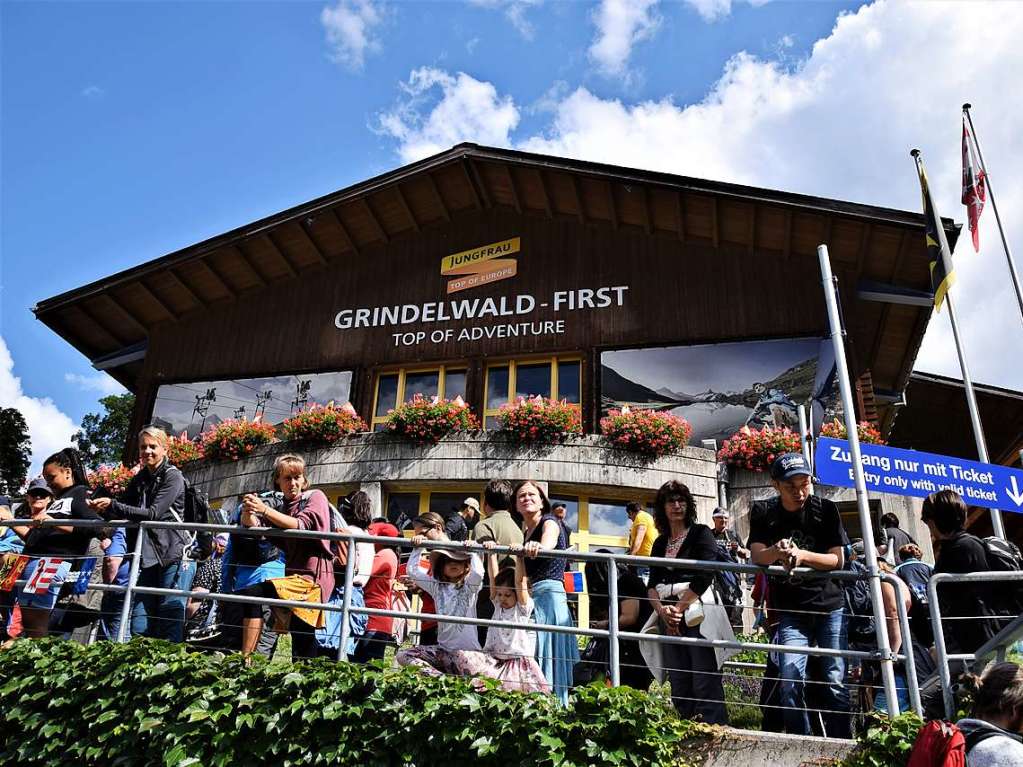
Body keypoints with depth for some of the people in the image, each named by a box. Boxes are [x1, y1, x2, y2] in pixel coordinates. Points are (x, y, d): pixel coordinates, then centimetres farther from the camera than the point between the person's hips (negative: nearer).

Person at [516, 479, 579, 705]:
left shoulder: (549, 522, -3)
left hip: (548, 595, -7)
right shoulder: (524, 532, 18)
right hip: (530, 598, 7)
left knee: (547, 660, -9)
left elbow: (549, 541, -27)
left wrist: (538, 547, -52)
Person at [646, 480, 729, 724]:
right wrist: (662, 610, -9)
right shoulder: (660, 543, 17)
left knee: (705, 684, -9)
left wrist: (679, 608, -11)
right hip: (669, 619, 5)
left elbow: (705, 576, -9)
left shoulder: (701, 533, 2)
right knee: (679, 685, 6)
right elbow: (652, 584, 10)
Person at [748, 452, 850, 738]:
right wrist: (777, 551, -33)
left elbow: (837, 560, -7)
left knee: (835, 682, -3)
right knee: (790, 683, -8)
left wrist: (801, 555, -24)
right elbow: (757, 557, -11)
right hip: (791, 612, 0)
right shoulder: (763, 512, -4)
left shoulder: (825, 509, -5)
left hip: (830, 607, 0)